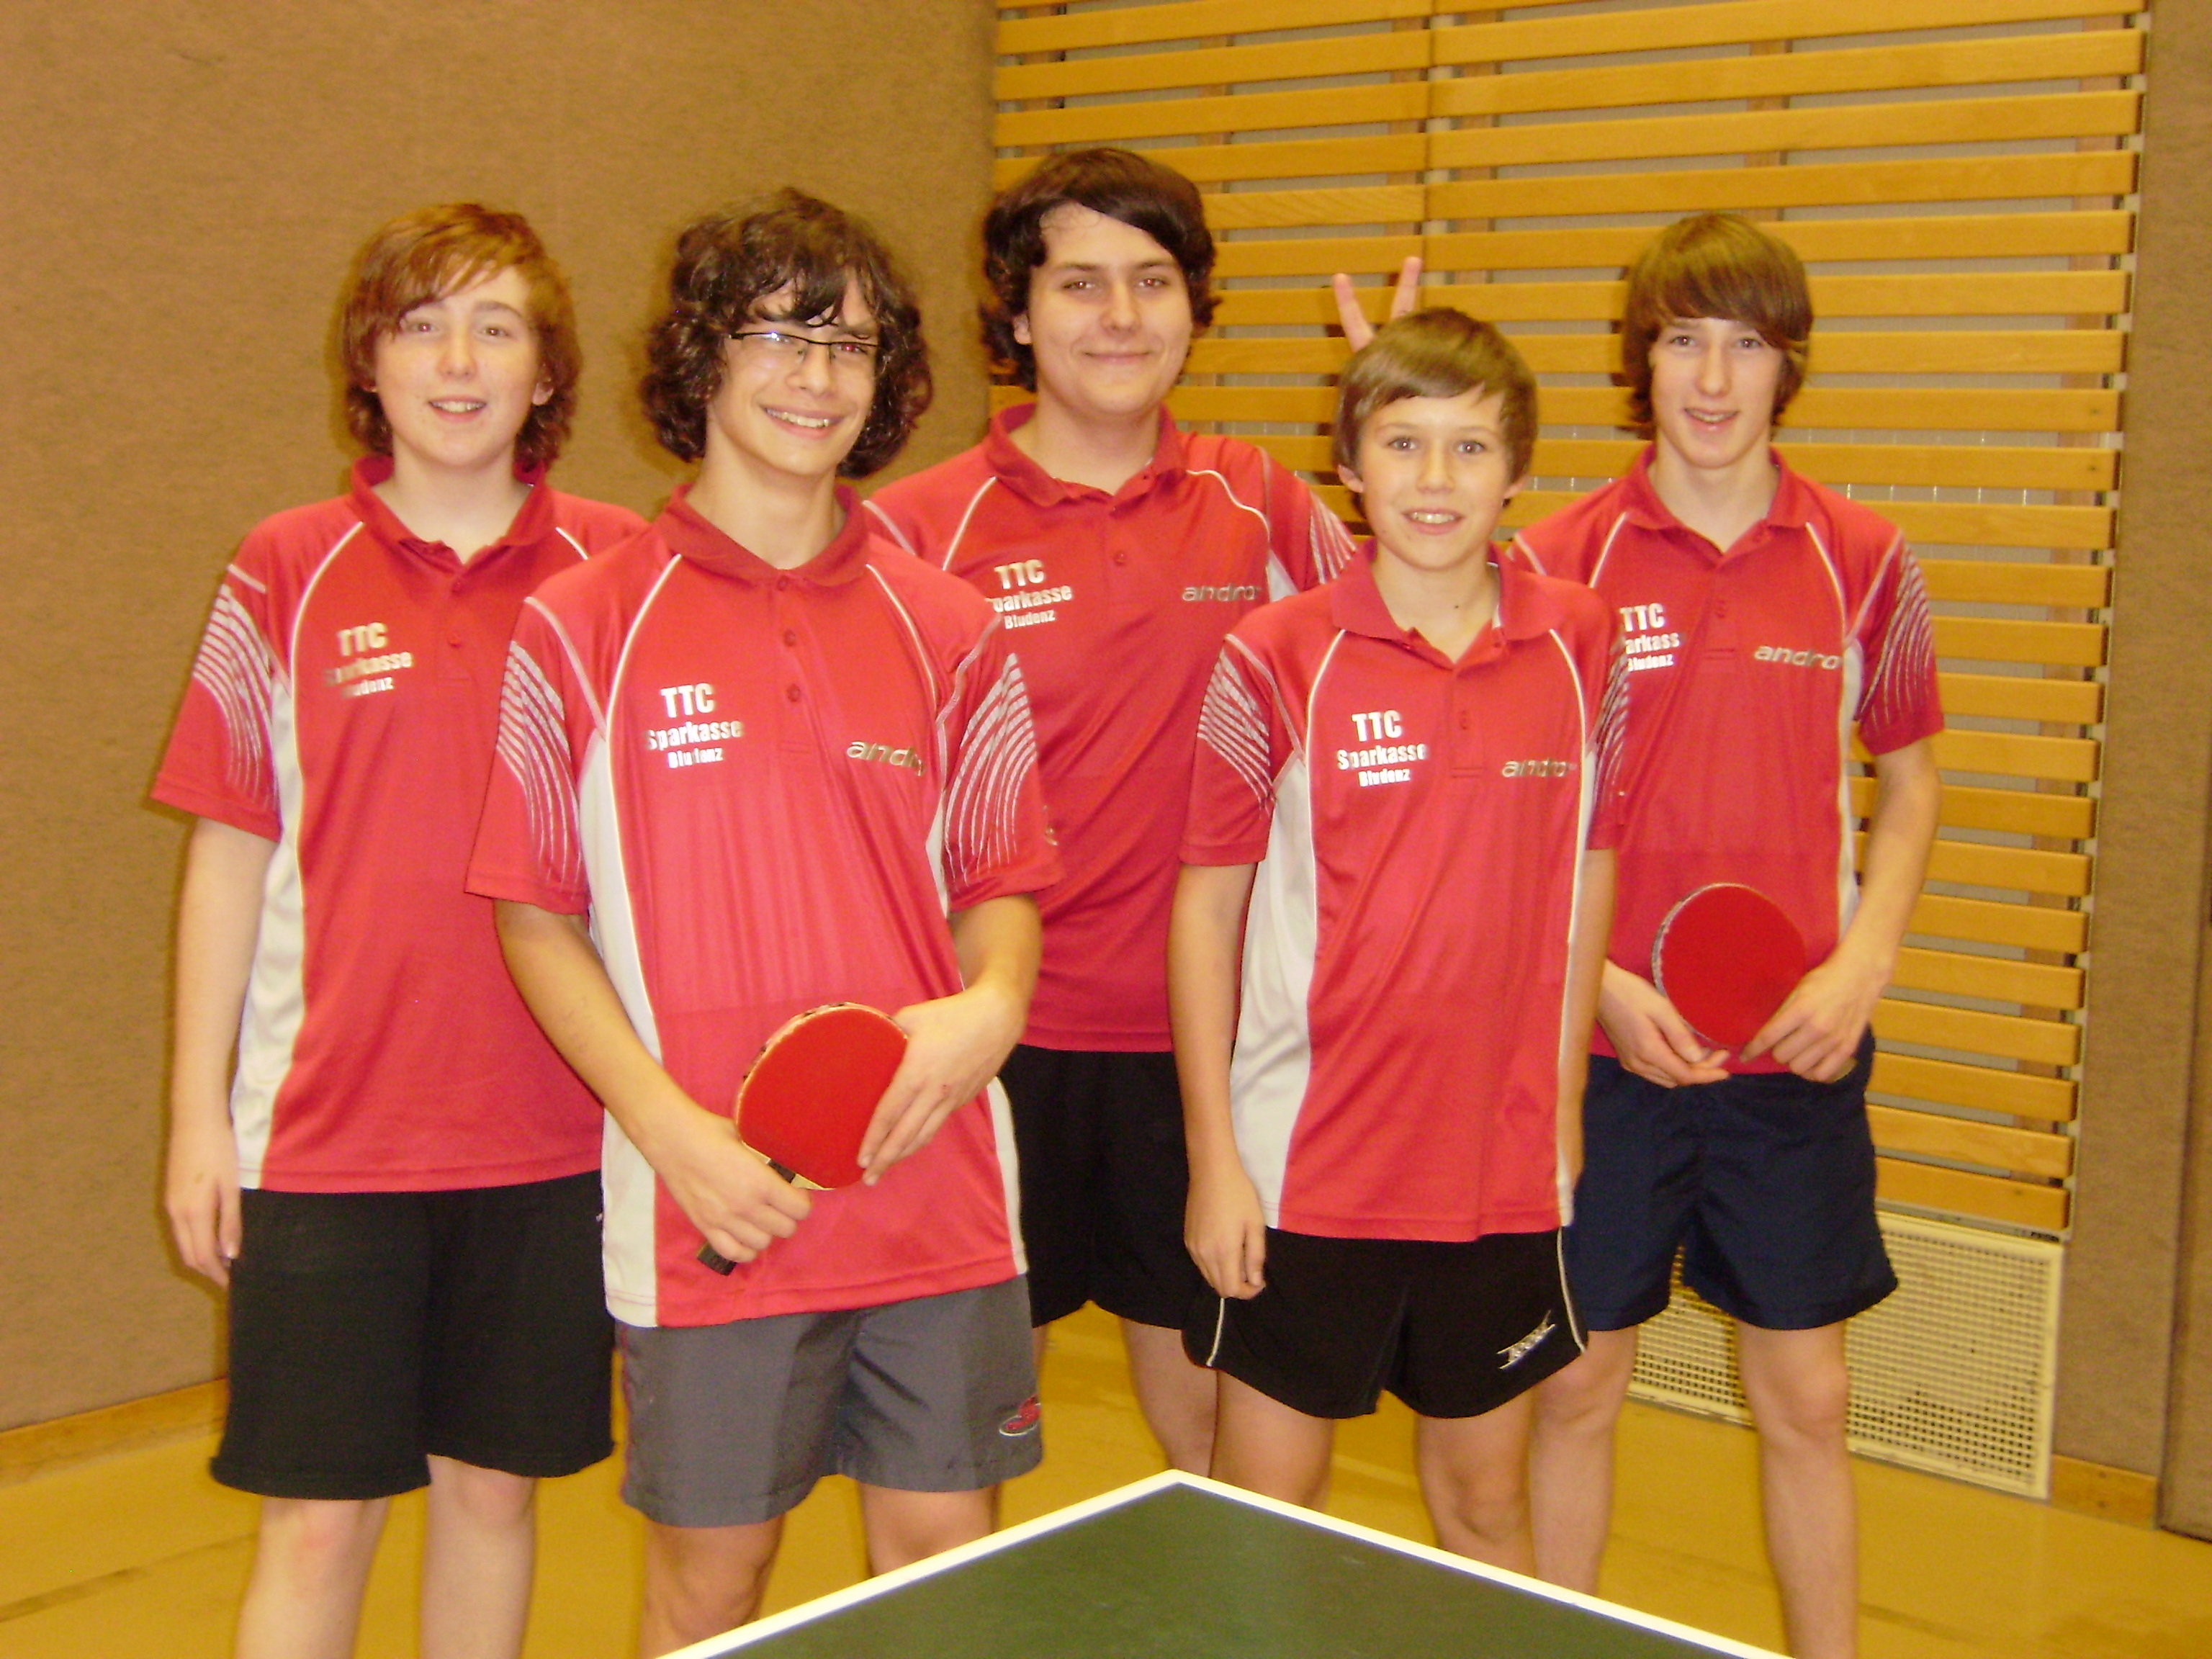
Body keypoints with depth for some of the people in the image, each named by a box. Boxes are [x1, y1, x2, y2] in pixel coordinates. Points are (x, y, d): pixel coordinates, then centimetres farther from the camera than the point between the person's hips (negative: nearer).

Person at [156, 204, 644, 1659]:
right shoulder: (288, 574, -1)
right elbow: (228, 856, 3)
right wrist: (197, 1117, 1)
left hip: (549, 1133, 2)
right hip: (325, 1137, -1)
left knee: (494, 1486, 13)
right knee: (317, 1519, 2)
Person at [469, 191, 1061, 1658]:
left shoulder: (950, 631, 5)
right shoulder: (582, 629, -2)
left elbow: (1002, 883, 11)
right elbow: (537, 917, 0)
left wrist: (989, 1007, -11)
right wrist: (672, 1127, -12)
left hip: (938, 1193, 3)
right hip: (714, 1210, -2)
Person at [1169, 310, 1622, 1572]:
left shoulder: (1582, 645, 0)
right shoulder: (1275, 660, -8)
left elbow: (1591, 874, 9)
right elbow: (1207, 908, -4)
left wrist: (1564, 1100, 8)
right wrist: (1214, 1157, -6)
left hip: (1505, 1170, 3)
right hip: (1305, 1167, -2)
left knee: (1487, 1501, 17)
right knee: (1266, 1510, 7)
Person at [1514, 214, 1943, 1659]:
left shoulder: (1863, 560, 0)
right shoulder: (1557, 563, -4)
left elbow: (1910, 780, 10)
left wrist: (1863, 967, -4)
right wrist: (1594, 979, -12)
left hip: (1798, 1048, 1)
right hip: (1606, 1044, -1)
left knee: (1807, 1397, 9)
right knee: (1578, 1385, 10)